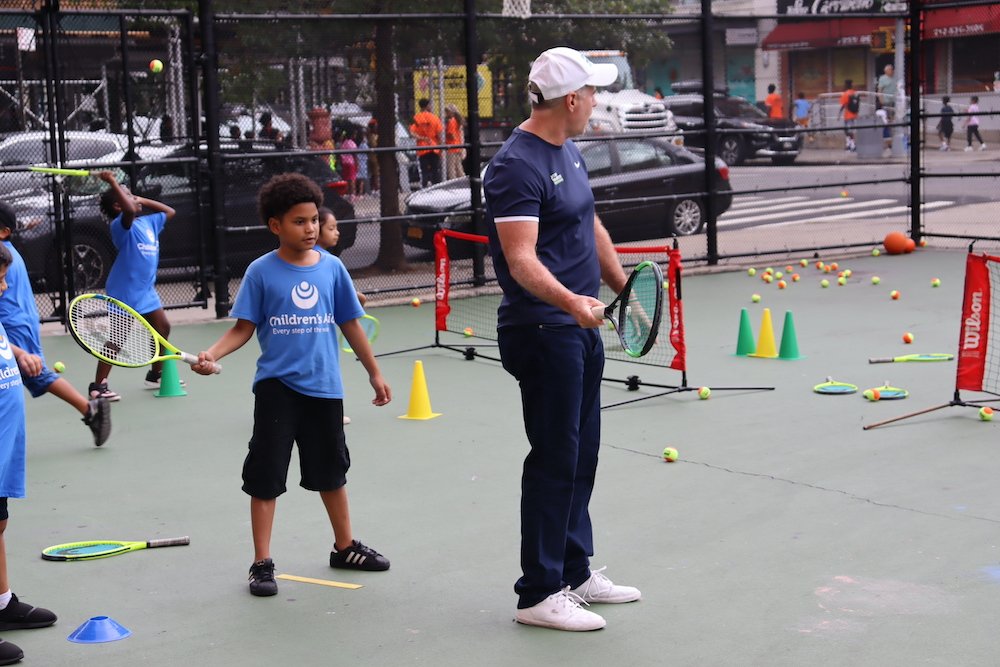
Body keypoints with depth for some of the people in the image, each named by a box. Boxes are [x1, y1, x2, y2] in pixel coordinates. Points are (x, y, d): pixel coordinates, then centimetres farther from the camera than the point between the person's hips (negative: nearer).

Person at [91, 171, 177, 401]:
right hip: (125, 290, -9)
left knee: (163, 328, 15)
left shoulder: (148, 223, 12)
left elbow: (169, 211, 26)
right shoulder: (121, 225, -14)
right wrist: (113, 183, -30)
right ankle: (98, 386, -3)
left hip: (146, 290, 9)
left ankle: (155, 375, 30)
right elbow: (129, 211, -36)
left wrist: (144, 201, 16)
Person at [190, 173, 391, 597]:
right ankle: (262, 563, 10)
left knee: (331, 471, 17)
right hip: (277, 386, -3)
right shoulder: (261, 272, -6)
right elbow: (244, 328, -4)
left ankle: (344, 547, 33)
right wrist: (212, 354, -21)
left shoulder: (332, 267, 1)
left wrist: (374, 373, 13)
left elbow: (349, 324, 9)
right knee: (265, 477, 0)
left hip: (324, 387, 3)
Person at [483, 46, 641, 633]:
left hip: (582, 327, 10)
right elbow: (521, 260, -27)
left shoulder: (569, 152, 13)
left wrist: (623, 288, 27)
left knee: (582, 455, 16)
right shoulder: (516, 165, -18)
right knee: (555, 461, -5)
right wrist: (570, 301, -41)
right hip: (543, 332, -10)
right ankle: (539, 594, 5)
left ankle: (575, 572, 28)